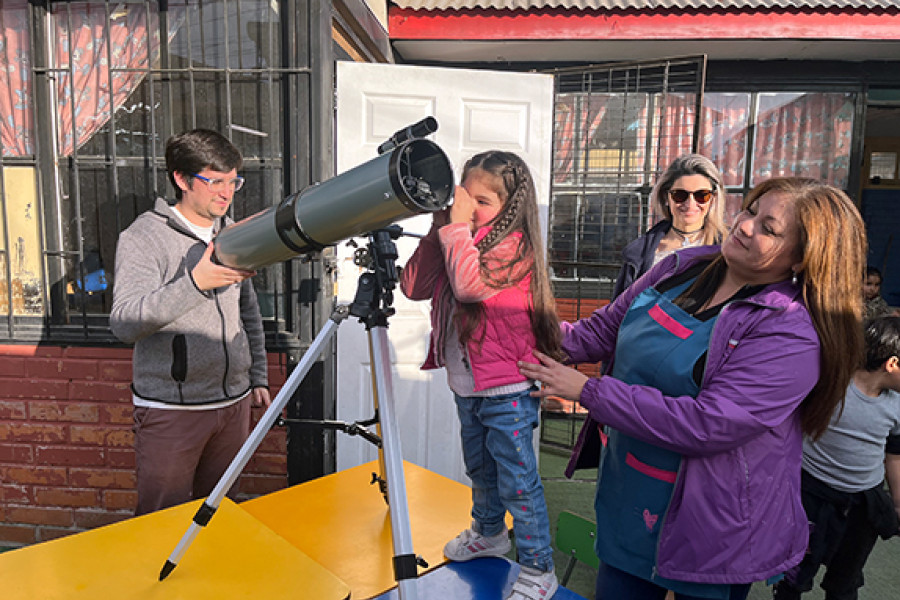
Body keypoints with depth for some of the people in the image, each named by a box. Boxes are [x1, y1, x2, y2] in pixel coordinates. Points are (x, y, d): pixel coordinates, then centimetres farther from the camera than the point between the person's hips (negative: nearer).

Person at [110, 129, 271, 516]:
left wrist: (257, 377, 16)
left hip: (234, 402, 5)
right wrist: (195, 283, -32)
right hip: (170, 409, -5)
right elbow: (124, 323, -21)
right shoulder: (144, 236, -8)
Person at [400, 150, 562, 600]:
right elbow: (413, 287, -2)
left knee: (517, 482, 2)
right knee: (480, 469, 25)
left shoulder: (513, 246, -17)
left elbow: (470, 285, -34)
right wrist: (440, 229, -8)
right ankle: (489, 533, 48)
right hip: (466, 386, 8)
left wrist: (457, 226, -24)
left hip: (506, 392, -8)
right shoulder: (459, 242, 4)